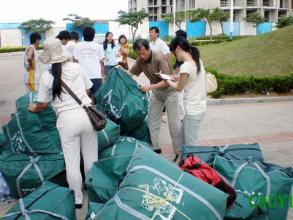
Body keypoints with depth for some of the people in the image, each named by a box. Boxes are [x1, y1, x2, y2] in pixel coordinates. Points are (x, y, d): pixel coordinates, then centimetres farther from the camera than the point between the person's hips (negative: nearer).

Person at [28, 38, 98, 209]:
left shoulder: (47, 76, -2)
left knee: (72, 162, 10)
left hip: (67, 119, -3)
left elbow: (43, 105, 7)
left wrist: (33, 108, 30)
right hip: (86, 114, 3)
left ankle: (77, 199, 23)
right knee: (91, 158, 16)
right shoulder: (77, 67, 3)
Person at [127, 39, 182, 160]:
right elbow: (131, 73, 4)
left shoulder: (159, 58, -28)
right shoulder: (140, 60, -10)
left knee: (174, 122, -4)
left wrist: (150, 87, -37)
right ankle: (155, 147, 20)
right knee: (152, 120, 8)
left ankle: (179, 152, 4)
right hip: (156, 92, 6)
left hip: (169, 90, -6)